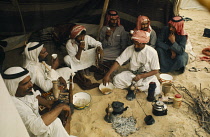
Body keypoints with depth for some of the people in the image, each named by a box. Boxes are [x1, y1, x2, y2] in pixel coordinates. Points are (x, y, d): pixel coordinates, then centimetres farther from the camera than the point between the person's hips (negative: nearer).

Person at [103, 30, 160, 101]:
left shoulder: (152, 52, -15)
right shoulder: (130, 49, -10)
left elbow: (155, 71, -9)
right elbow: (118, 62, -12)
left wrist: (141, 76, -22)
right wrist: (108, 75, -22)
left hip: (147, 75, 0)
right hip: (132, 73, 1)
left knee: (156, 90, -28)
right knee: (116, 80, -24)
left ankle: (132, 86, -7)